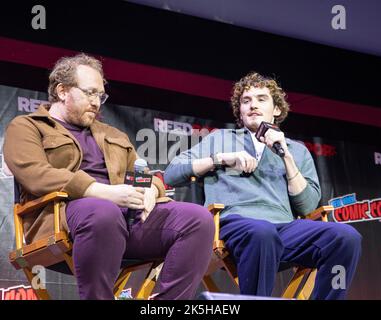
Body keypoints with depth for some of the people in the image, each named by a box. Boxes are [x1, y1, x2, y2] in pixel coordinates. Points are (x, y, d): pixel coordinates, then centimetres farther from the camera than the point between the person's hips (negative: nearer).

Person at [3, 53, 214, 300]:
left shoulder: (113, 135, 33)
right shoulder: (26, 127, 13)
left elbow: (146, 175, 28)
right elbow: (36, 175, -6)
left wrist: (150, 190, 0)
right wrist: (104, 192, -18)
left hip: (130, 212, 6)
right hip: (68, 210, -6)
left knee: (198, 218, -21)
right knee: (102, 213, -43)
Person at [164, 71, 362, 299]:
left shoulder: (297, 150, 27)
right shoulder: (219, 138, 26)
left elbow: (307, 206, 12)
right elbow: (171, 175, 14)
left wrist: (285, 156, 4)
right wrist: (222, 158, 4)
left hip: (285, 227, 2)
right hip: (236, 222, -2)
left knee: (346, 236, -29)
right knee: (262, 233, -41)